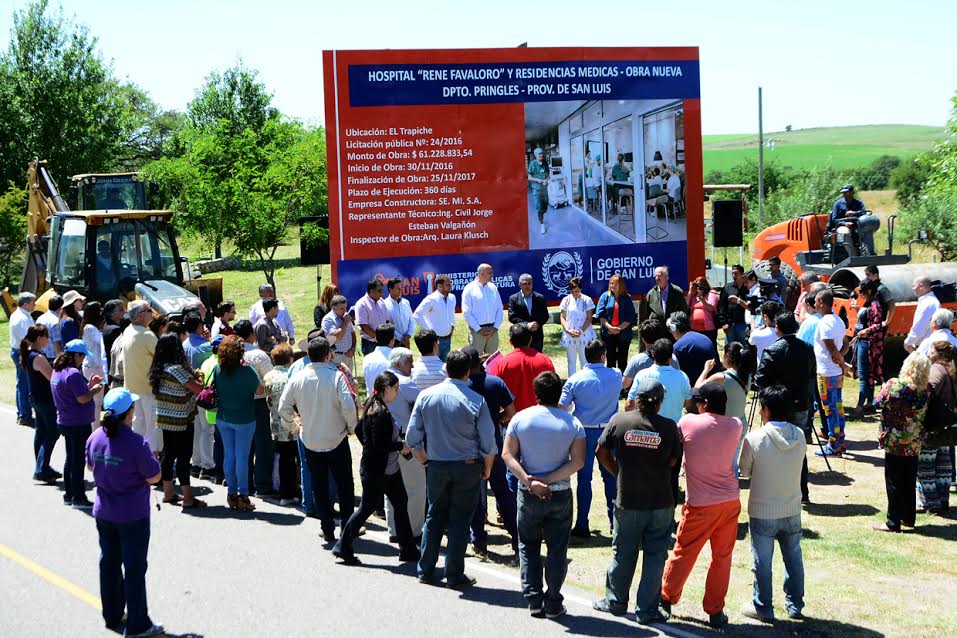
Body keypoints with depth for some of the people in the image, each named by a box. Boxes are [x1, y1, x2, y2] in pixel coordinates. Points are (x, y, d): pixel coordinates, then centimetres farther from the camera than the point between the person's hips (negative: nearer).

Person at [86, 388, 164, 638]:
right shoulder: (135, 442, -25)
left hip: (103, 512, 6)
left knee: (109, 563, 18)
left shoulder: (96, 438, -5)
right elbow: (154, 477, -18)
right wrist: (149, 460, 0)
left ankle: (113, 616, 30)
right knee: (134, 568, 4)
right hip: (132, 516, -6)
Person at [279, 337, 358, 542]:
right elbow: (348, 407, -21)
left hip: (310, 442, 3)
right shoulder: (336, 376, -15)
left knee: (319, 488, 13)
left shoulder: (297, 379, -5)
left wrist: (296, 423, 15)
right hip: (337, 440, -2)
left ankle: (328, 531, 15)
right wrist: (351, 427, -3)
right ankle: (347, 528, 14)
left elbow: (283, 408, -3)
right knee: (344, 486, 12)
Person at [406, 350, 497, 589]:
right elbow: (488, 443, -8)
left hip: (436, 466, 3)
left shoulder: (426, 396, -4)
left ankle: (425, 571, 21)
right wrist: (487, 468, 8)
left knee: (434, 517, 16)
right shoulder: (476, 401, -11)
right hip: (468, 466, -2)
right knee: (460, 521, 5)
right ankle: (455, 576, 10)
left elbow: (412, 439, -1)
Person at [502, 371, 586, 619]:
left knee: (528, 545, 15)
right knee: (557, 549, 9)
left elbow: (508, 454, -10)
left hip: (528, 495, 0)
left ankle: (533, 599, 11)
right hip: (560, 494, 0)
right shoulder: (573, 423, -5)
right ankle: (553, 604, 10)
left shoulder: (521, 419, -5)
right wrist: (548, 480, -13)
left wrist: (529, 481, -14)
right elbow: (578, 461, -12)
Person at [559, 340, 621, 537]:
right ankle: (615, 521, 18)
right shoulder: (615, 376, -5)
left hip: (584, 432, -1)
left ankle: (582, 525, 8)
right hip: (609, 431, 2)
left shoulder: (575, 379, -11)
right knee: (610, 475, 13)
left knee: (584, 477, 5)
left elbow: (561, 407, -12)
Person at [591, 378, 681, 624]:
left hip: (628, 502, 1)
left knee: (623, 554, 16)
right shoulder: (669, 427, -10)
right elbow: (673, 461, -2)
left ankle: (615, 601, 30)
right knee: (655, 557, 9)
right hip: (661, 503, -1)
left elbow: (602, 452, 2)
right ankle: (647, 610, 13)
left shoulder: (619, 421, -7)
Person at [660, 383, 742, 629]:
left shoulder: (688, 422, -9)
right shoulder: (735, 426, -1)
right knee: (722, 558, 11)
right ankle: (715, 612, 16)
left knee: (683, 554, 12)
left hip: (700, 504, -3)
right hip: (730, 501, 3)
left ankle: (666, 599, 27)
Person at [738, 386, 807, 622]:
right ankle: (795, 605, 28)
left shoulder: (754, 438, -19)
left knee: (762, 562, 9)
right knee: (793, 558, 18)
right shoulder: (800, 436, -7)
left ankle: (763, 609, 19)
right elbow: (800, 462, 7)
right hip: (792, 511, 4)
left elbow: (745, 471, -6)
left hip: (762, 513, -4)